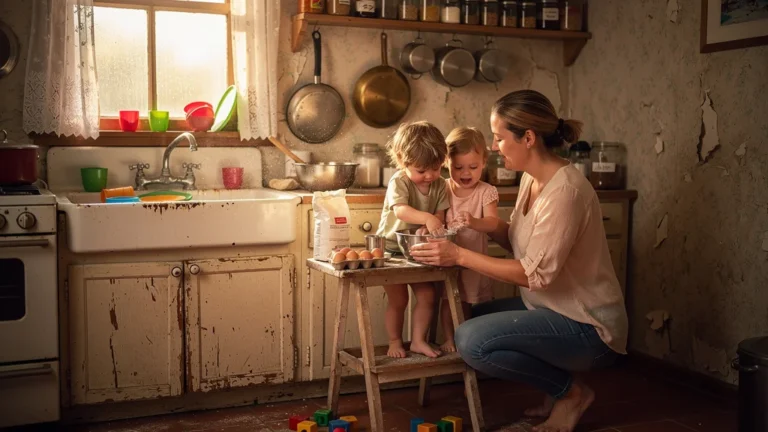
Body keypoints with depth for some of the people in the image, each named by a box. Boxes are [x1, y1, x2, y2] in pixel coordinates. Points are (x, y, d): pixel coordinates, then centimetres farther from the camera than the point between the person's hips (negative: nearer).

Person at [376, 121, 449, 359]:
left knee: (427, 296, 2)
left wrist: (435, 227, -25)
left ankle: (418, 340, 17)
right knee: (398, 300, 3)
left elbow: (440, 214, -2)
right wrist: (427, 218, -51)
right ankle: (395, 343, 20)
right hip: (392, 248, -5)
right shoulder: (398, 182, -19)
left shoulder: (439, 185, -2)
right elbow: (400, 211, -36)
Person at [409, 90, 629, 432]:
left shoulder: (564, 191, -24)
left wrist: (459, 256, -25)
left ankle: (571, 391, -1)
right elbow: (518, 240, 7)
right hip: (553, 308, 10)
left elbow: (535, 273, -26)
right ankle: (559, 387, 15)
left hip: (587, 327, -10)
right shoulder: (531, 178, 4)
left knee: (471, 341, -23)